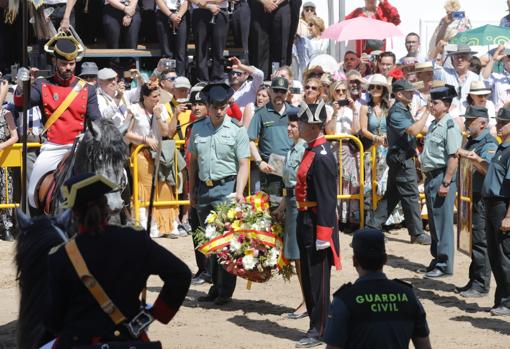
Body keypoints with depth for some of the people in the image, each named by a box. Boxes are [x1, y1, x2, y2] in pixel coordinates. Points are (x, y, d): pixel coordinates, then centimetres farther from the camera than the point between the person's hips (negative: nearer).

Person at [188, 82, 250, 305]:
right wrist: (192, 191, 14)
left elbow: (243, 165, -5)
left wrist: (239, 193, -16)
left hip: (226, 188, -5)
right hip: (203, 188, 5)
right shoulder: (198, 129, 9)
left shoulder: (237, 130, -3)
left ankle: (225, 291, 0)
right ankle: (216, 287, 18)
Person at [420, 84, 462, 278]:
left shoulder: (450, 126, -14)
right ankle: (437, 260, 26)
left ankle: (444, 265, 2)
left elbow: (453, 157, -18)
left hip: (442, 176, -9)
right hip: (430, 176, 9)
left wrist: (446, 184, -20)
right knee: (433, 223, 16)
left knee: (443, 222, -4)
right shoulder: (433, 125, 14)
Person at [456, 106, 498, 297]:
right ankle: (474, 281, 21)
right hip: (473, 197, 9)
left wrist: (476, 159, -37)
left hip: (483, 198, -9)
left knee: (480, 241, -7)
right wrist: (462, 154, 8)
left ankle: (481, 285, -3)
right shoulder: (471, 142, 15)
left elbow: (489, 170, -26)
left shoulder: (489, 144, -13)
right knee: (475, 240, 14)